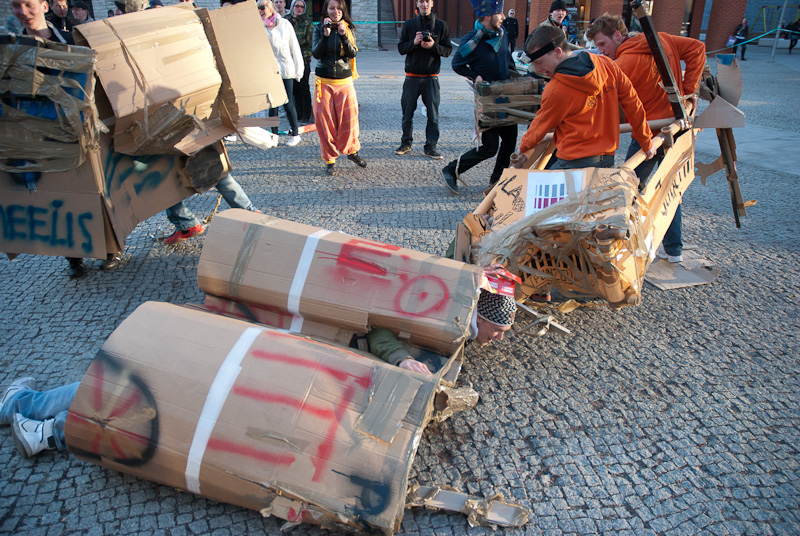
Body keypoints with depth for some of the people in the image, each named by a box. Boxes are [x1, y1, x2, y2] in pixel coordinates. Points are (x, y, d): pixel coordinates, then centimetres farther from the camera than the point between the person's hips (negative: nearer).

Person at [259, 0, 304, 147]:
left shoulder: (285, 24, 4)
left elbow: (294, 47, 6)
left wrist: (298, 69, 3)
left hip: (286, 69, -2)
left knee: (288, 104, -3)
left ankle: (295, 133, 11)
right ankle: (274, 134, 14)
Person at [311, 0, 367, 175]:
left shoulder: (349, 29, 5)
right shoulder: (319, 28, 3)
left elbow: (352, 53, -7)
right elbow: (316, 54, -8)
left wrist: (343, 36, -20)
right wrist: (326, 35, -18)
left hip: (345, 80, 1)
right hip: (324, 82, 0)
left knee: (349, 118, 2)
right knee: (325, 121, 0)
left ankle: (351, 151, 25)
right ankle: (330, 159, 12)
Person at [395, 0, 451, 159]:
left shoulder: (441, 25, 5)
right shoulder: (409, 24, 7)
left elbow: (447, 50, 2)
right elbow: (401, 48, 4)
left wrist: (434, 46, -15)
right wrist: (413, 42, -14)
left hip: (431, 77, -1)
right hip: (412, 76, 1)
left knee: (433, 115, -2)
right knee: (407, 113, 4)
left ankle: (431, 146, 7)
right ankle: (406, 143, 19)